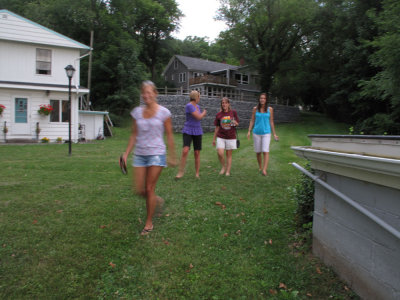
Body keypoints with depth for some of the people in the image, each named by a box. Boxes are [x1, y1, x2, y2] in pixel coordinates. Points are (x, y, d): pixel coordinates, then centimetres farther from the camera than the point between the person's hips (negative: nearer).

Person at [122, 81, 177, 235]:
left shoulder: (163, 112, -3)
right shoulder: (137, 112, 6)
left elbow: (169, 135, 1)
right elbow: (134, 135, 11)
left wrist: (172, 156, 1)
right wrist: (126, 153, 6)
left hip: (156, 153, -4)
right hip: (139, 154, 4)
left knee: (149, 189, -2)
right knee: (139, 190, 3)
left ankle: (149, 223, 16)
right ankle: (156, 200, 36)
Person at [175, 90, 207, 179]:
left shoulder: (197, 106, 11)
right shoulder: (189, 106, -15)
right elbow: (198, 117, -17)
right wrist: (204, 112, 0)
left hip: (197, 132, 6)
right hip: (188, 131, -6)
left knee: (197, 153, 3)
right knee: (185, 151, -22)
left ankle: (197, 173, 13)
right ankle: (181, 171, -6)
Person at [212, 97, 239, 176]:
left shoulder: (233, 112, 0)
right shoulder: (219, 115, 2)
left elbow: (237, 124, 7)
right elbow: (217, 127, 8)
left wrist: (234, 122, -17)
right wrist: (214, 139, 9)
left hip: (231, 137, -1)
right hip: (221, 137, 1)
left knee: (229, 154, 5)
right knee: (220, 153, -12)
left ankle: (228, 171, 17)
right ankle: (223, 167, 14)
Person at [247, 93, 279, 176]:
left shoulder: (270, 109, 2)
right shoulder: (255, 109, 3)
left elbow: (271, 122, 7)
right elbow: (252, 121, 6)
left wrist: (274, 134, 7)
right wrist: (249, 131, -3)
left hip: (266, 133, -1)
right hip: (256, 133, 1)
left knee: (265, 151, -14)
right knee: (258, 152, 7)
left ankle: (264, 170, -19)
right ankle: (260, 167, 27)